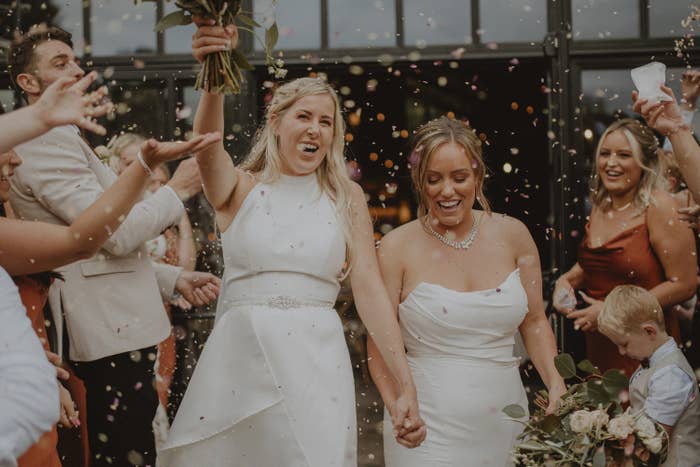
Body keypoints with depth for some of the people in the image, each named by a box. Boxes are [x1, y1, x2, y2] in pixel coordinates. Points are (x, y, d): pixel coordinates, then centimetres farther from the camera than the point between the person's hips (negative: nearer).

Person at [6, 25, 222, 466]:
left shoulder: (64, 140, 21)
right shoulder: (45, 142, -13)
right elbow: (116, 233, -21)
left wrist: (175, 279, 15)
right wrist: (176, 191, -6)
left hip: (115, 327, 11)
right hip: (112, 331, -11)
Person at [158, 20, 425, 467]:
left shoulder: (347, 197, 7)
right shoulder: (240, 188, 4)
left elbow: (370, 289, 0)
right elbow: (208, 148, -18)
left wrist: (406, 385, -10)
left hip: (316, 363, 1)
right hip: (239, 361, 0)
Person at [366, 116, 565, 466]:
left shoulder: (512, 235, 2)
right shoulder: (397, 247, -7)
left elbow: (535, 323, 9)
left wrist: (556, 385, -4)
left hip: (504, 420, 3)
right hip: (429, 424, -3)